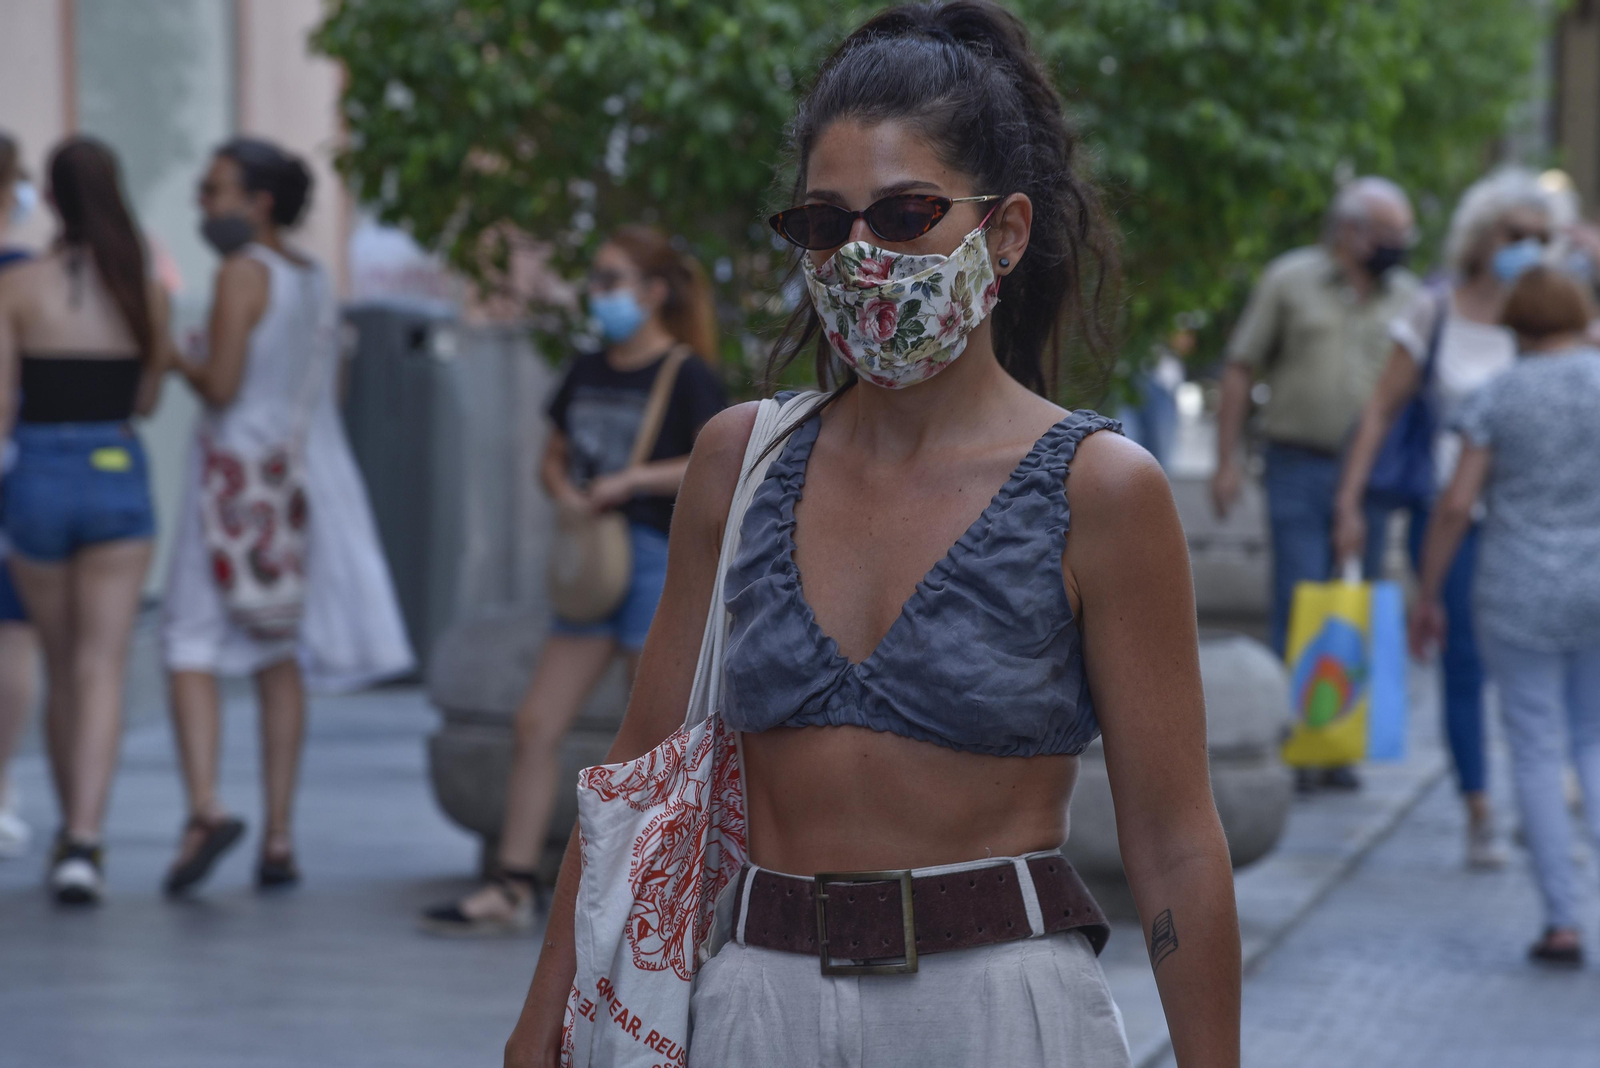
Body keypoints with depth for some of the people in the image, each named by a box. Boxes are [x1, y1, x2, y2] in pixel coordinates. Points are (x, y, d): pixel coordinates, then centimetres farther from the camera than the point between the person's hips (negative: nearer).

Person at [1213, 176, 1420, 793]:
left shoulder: (1405, 297, 9)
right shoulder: (1290, 280, 0)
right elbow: (1241, 370, 1)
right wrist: (1226, 461, -4)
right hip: (1298, 469, -3)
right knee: (1298, 609, -8)